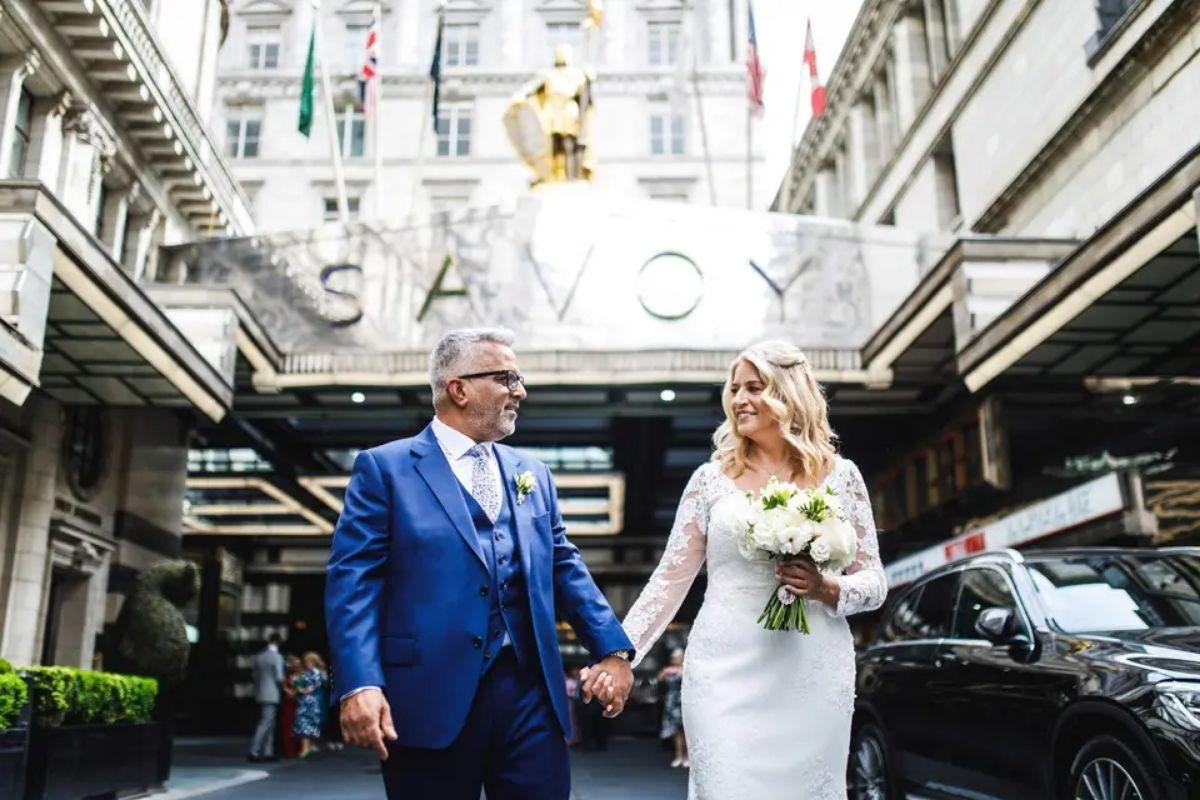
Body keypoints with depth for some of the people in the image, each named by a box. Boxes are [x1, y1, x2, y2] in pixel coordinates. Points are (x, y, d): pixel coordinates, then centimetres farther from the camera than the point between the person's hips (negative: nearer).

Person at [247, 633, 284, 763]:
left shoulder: (258, 657, 8)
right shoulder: (277, 657, -13)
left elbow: (255, 675, 12)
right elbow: (279, 677, -14)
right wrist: (283, 680, 6)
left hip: (260, 694, 7)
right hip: (271, 695, -7)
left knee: (269, 724, 13)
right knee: (265, 724, -6)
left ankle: (268, 752, 14)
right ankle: (253, 752, -11)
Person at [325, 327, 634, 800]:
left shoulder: (532, 473, 16)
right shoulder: (384, 468, 0)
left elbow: (563, 567, 16)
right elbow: (353, 580, -7)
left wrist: (613, 648, 6)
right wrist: (359, 684, -18)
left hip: (529, 690, 4)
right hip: (429, 697, -4)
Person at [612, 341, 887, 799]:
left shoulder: (839, 476, 5)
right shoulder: (712, 478, 4)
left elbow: (874, 583, 7)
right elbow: (670, 578, 5)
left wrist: (826, 589, -13)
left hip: (813, 676, 1)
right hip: (725, 675, 0)